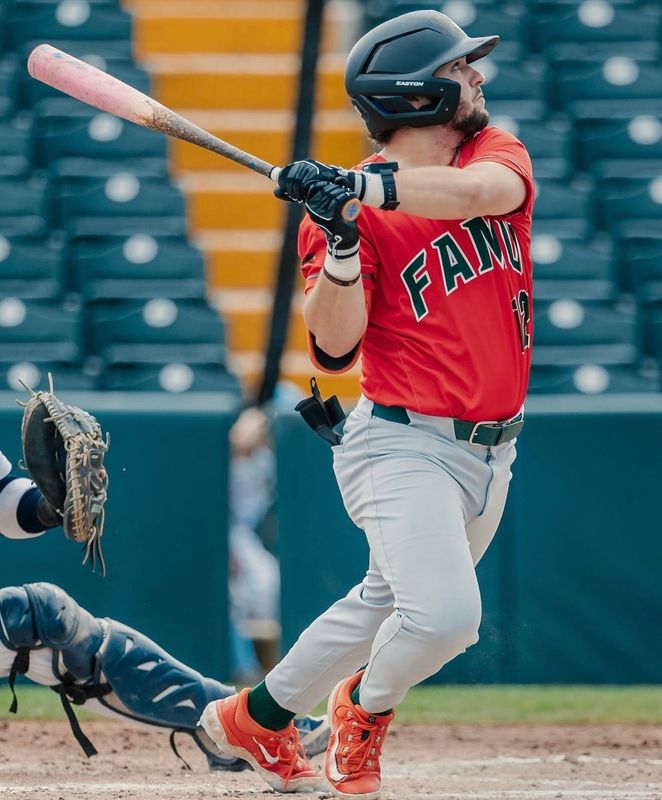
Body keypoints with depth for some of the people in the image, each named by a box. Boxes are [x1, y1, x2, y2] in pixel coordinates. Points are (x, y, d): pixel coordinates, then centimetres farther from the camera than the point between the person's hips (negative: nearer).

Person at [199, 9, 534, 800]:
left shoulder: (494, 150, 2)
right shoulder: (355, 209, -12)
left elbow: (483, 189, -24)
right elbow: (333, 349, -17)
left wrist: (362, 185, -33)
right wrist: (341, 240, -30)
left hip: (488, 453, 6)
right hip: (405, 444, -6)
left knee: (388, 604, 18)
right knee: (443, 614, -22)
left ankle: (253, 717, 36)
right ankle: (364, 712, 9)